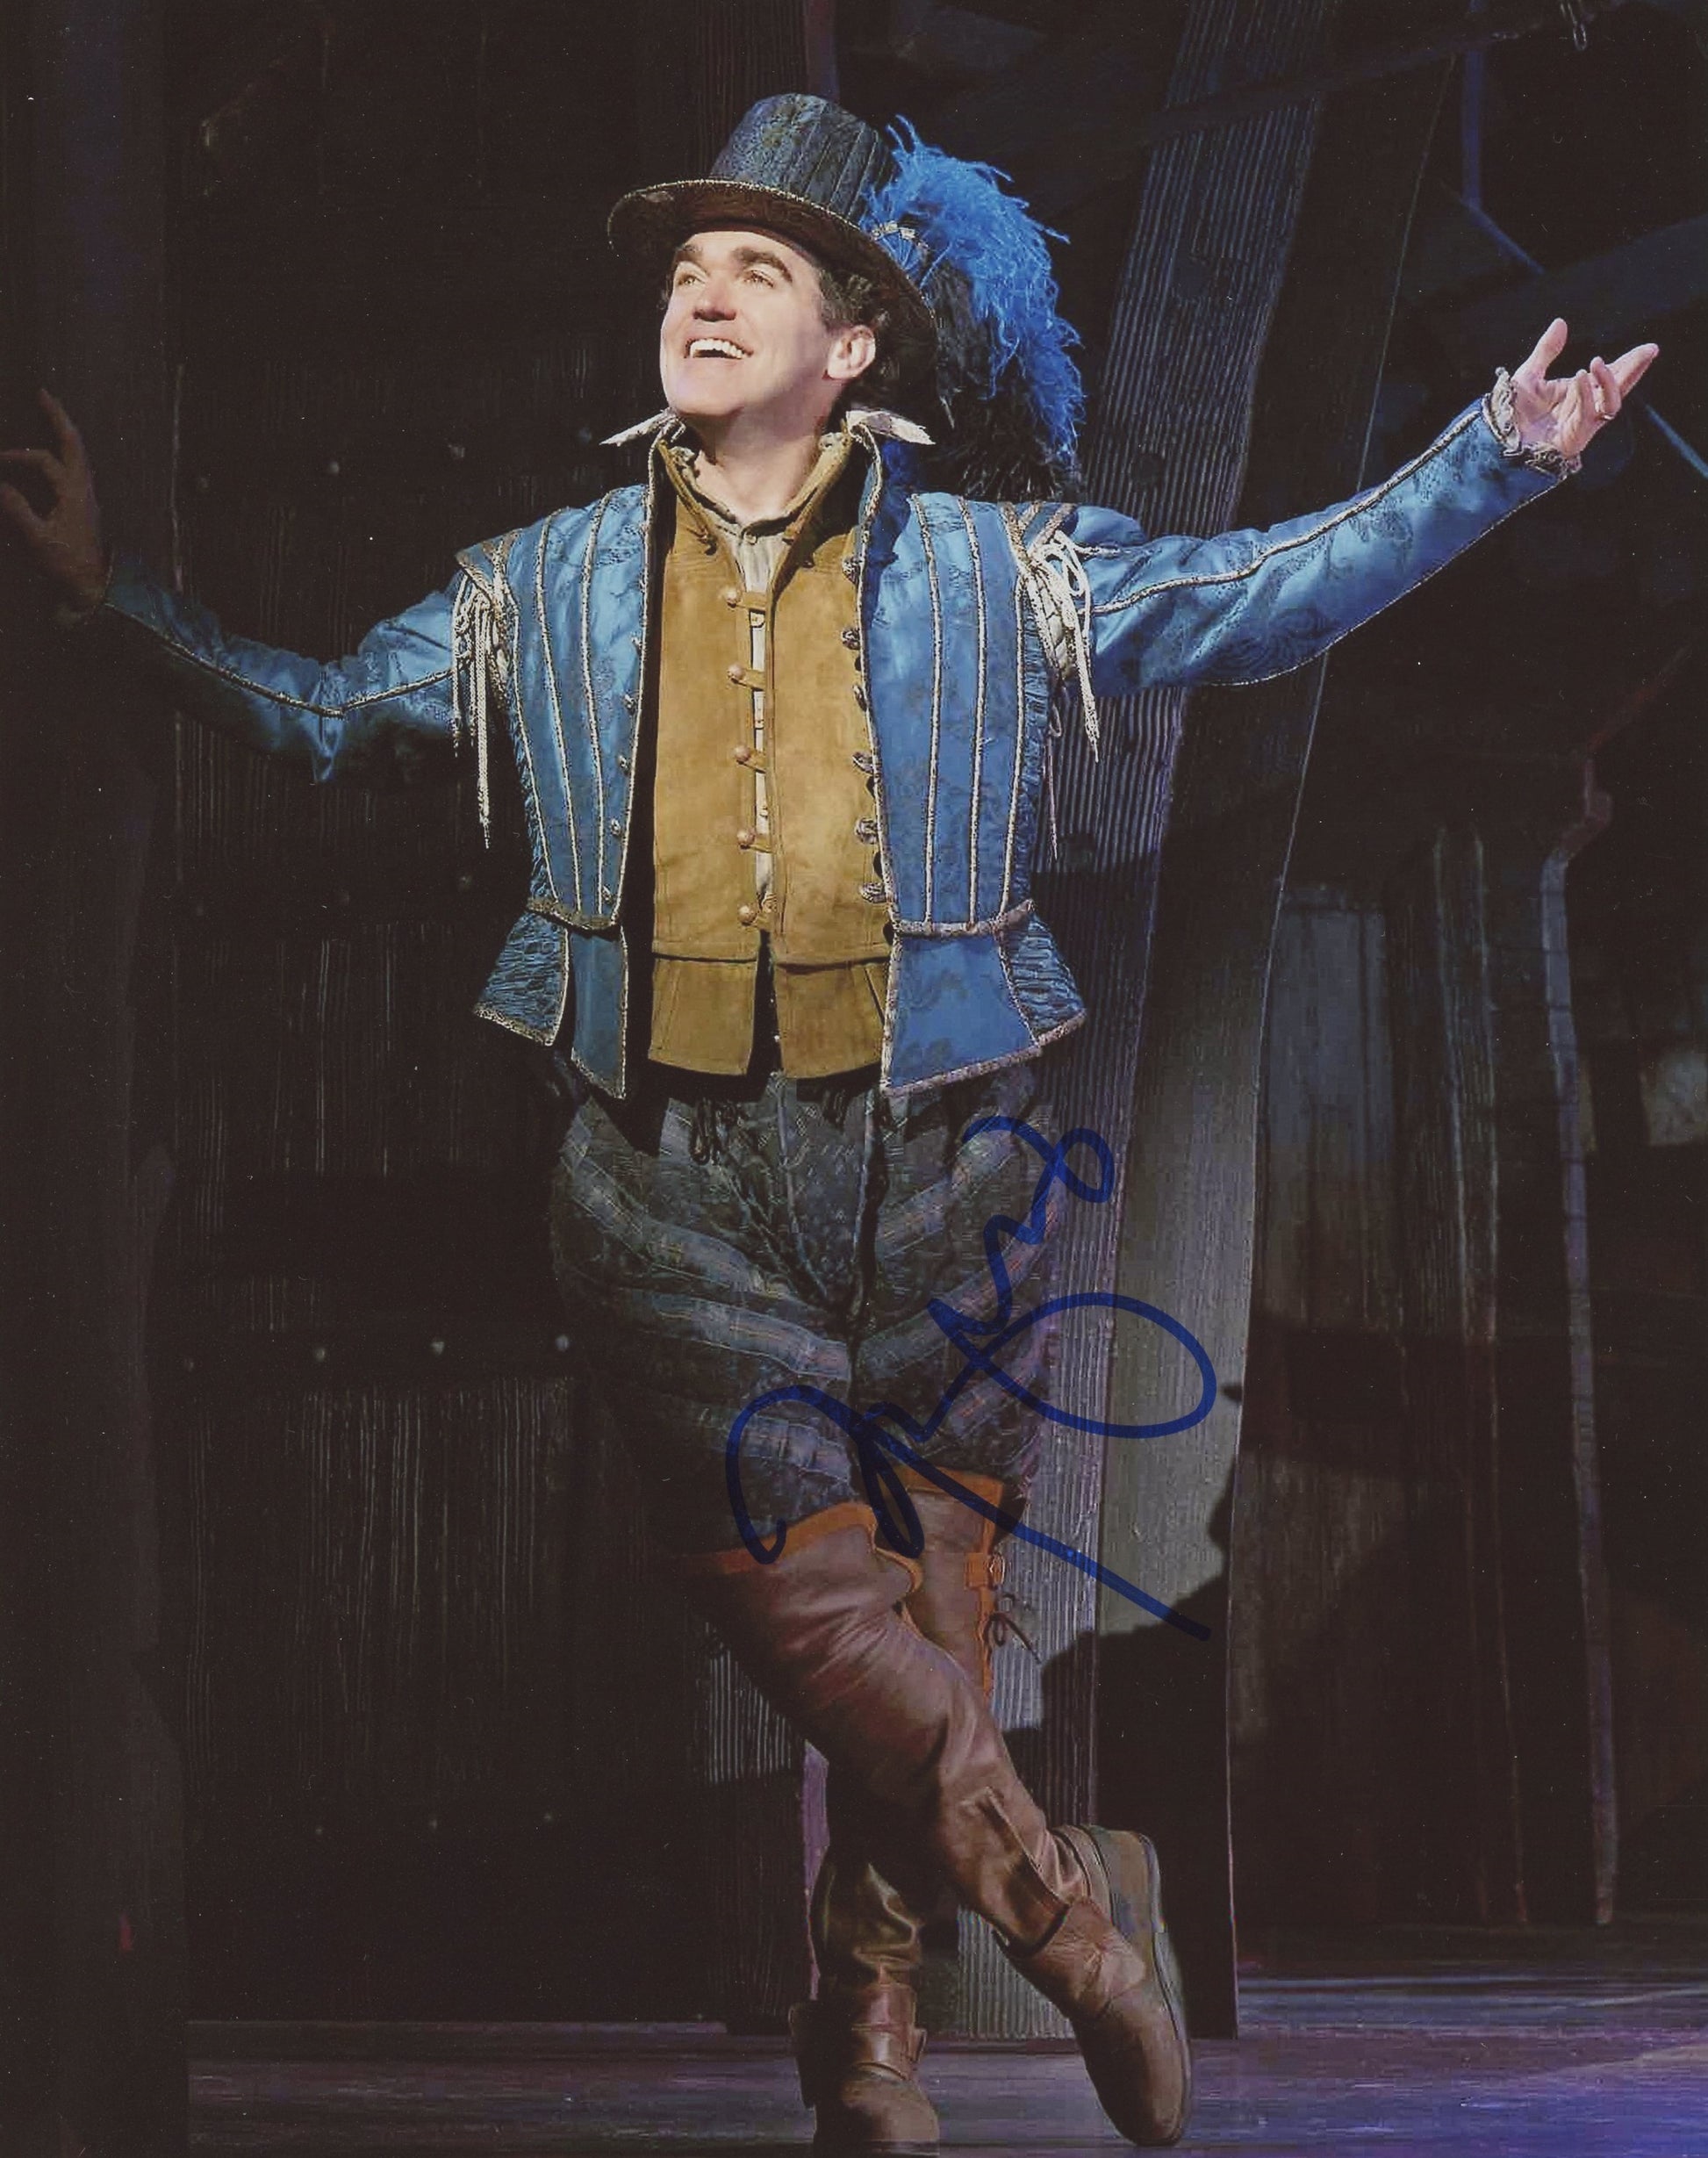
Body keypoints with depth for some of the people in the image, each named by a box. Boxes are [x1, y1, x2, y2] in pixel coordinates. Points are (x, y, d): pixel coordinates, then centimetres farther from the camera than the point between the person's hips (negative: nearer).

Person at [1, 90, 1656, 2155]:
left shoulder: (996, 571, 8)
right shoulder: (551, 589, 13)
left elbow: (1268, 592, 10)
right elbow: (317, 712, 21)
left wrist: (1490, 460, 2)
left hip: (934, 1161, 0)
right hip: (676, 1175, 0)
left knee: (921, 1593, 5)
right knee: (796, 1571, -14)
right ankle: (1067, 1903, 3)